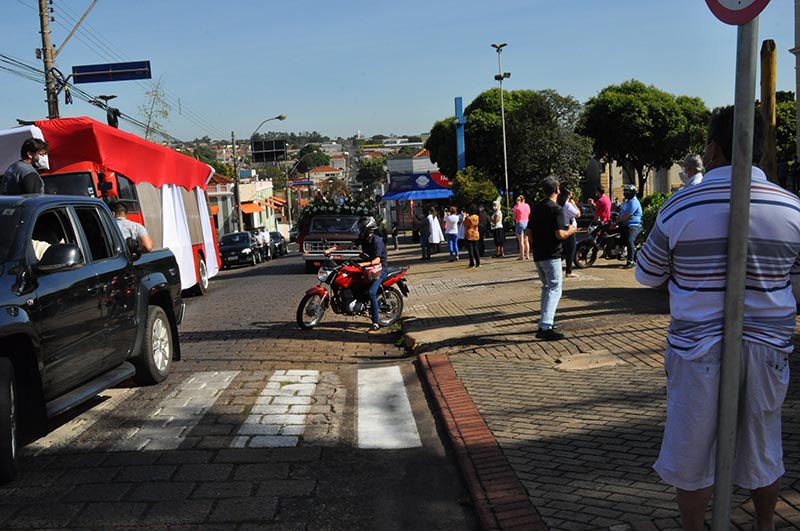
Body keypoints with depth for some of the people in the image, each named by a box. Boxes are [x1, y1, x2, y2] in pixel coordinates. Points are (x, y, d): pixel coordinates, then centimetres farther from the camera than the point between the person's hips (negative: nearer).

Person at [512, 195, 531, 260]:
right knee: (526, 240, 10)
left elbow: (514, 217, -6)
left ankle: (522, 256, -3)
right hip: (526, 222, 4)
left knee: (521, 241, -2)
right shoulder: (527, 205, 3)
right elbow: (529, 215, 9)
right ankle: (527, 255, 11)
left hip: (519, 223, -4)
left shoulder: (516, 206, -7)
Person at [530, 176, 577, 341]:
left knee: (546, 287, 22)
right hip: (551, 256, -8)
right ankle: (545, 328, -17)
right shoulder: (556, 209, -14)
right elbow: (560, 234, -20)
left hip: (538, 255, 8)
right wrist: (570, 230, -1)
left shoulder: (536, 208, 10)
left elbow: (530, 231, 14)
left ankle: (546, 320, 29)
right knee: (554, 289, -6)